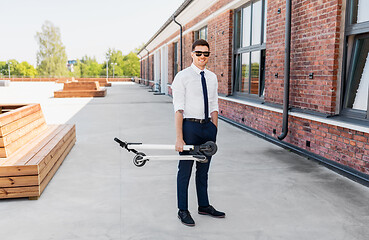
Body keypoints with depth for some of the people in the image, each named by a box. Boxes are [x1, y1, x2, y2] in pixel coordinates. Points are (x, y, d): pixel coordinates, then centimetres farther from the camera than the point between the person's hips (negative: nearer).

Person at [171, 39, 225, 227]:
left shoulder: (212, 77, 10)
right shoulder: (182, 76, -7)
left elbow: (214, 107, 12)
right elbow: (178, 109, -12)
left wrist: (214, 132, 7)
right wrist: (179, 138, -17)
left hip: (208, 126, 5)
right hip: (190, 125, -5)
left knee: (203, 170, 17)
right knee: (185, 170, 4)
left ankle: (204, 206, 31)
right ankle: (183, 211, 17)